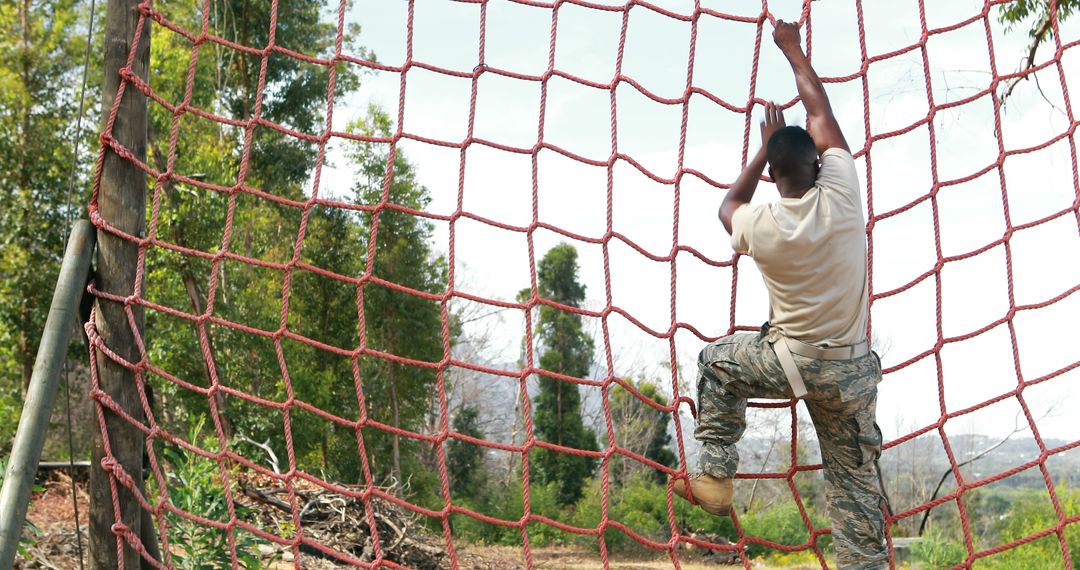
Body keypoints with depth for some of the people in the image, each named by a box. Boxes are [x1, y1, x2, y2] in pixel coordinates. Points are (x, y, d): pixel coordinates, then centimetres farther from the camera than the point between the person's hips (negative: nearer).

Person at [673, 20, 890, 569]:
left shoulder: (759, 226, -12)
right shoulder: (841, 196, -11)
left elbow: (727, 205, 16)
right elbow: (820, 111, 4)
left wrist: (765, 148, 20)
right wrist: (792, 49, 17)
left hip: (788, 360, -2)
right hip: (851, 369, 2)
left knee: (716, 360, 24)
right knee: (854, 478, 10)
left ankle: (714, 477, 18)